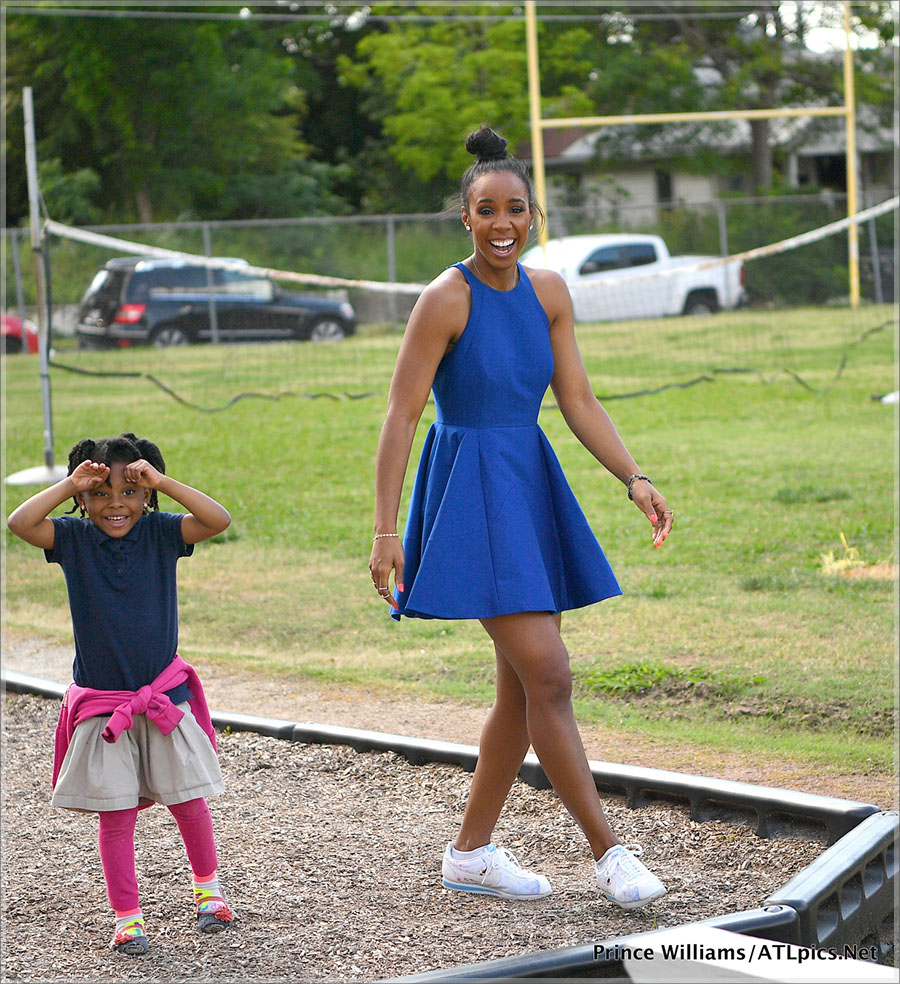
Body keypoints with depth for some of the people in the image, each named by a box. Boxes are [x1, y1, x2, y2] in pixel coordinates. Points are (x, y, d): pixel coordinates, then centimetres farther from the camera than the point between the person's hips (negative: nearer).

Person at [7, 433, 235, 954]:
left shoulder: (161, 533, -5)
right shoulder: (74, 539, -4)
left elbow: (219, 520, -20)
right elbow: (20, 523, -19)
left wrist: (160, 481, -22)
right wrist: (70, 484, -20)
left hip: (164, 695, 0)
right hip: (100, 705, 0)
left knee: (188, 800, 9)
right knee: (116, 814, 1)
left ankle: (208, 887, 32)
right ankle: (127, 916, 11)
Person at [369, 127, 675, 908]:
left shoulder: (548, 293, 6)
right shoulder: (447, 298, -13)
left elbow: (579, 402, 7)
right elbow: (401, 416, -13)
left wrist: (636, 479, -6)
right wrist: (385, 531, -16)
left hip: (531, 490, 8)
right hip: (471, 492, -8)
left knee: (525, 688, 10)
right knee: (548, 676, -12)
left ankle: (471, 853, 21)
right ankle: (610, 852, -7)